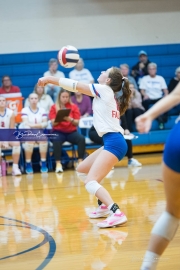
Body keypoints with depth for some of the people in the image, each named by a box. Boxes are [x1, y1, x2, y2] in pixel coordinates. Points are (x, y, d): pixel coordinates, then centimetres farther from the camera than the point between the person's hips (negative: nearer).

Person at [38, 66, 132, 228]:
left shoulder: (104, 89, -2)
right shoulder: (108, 95, 22)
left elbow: (76, 86, 0)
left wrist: (49, 79, 8)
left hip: (113, 142, -10)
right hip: (113, 142, 10)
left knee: (90, 182, -20)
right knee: (82, 170, 22)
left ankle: (117, 213, -33)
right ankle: (104, 206, 21)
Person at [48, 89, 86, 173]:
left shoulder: (74, 107, 6)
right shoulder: (54, 107, 4)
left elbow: (76, 123, 0)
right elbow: (53, 123, -4)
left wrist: (70, 119, -21)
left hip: (71, 132, 2)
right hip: (59, 132, -2)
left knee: (81, 139, -30)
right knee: (57, 140, -37)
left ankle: (80, 162, -28)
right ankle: (58, 164, -36)